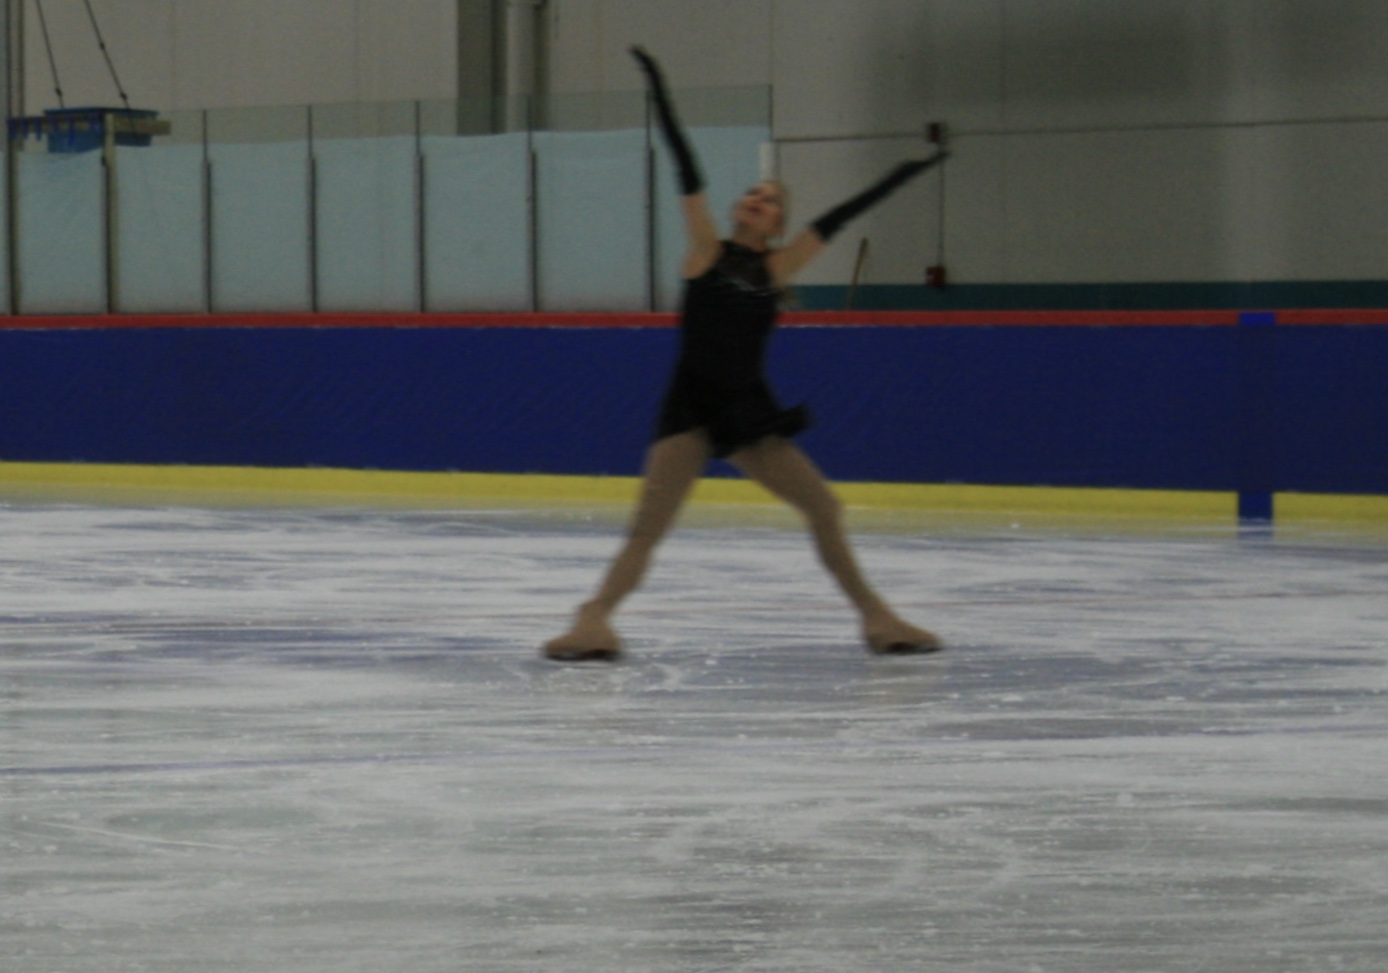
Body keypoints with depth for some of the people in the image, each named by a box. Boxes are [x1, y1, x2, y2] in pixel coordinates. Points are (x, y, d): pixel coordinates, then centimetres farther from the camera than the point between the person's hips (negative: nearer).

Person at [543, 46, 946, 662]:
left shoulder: (776, 268, 7)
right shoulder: (708, 250, 1)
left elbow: (835, 221, 8)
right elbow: (688, 175, -4)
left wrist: (901, 176, 9)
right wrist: (660, 97, -9)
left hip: (750, 409, 4)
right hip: (691, 406, -4)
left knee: (823, 507, 3)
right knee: (650, 522, -17)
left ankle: (874, 615, 14)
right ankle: (596, 617, -23)